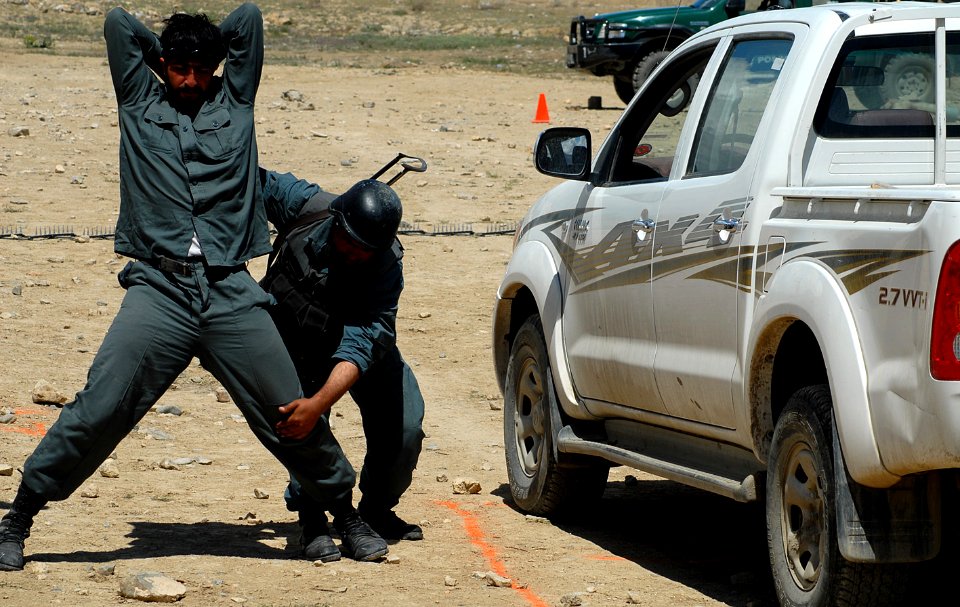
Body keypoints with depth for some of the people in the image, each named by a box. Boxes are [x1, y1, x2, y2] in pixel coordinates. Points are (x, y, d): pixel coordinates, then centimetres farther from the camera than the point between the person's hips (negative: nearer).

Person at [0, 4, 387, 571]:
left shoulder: (235, 99, 18)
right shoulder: (139, 100, 16)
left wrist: (210, 47, 29)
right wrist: (164, 54, 26)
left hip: (233, 295, 1)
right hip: (159, 289, -1)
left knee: (290, 416, 2)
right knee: (98, 411, -12)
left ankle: (347, 516, 20)